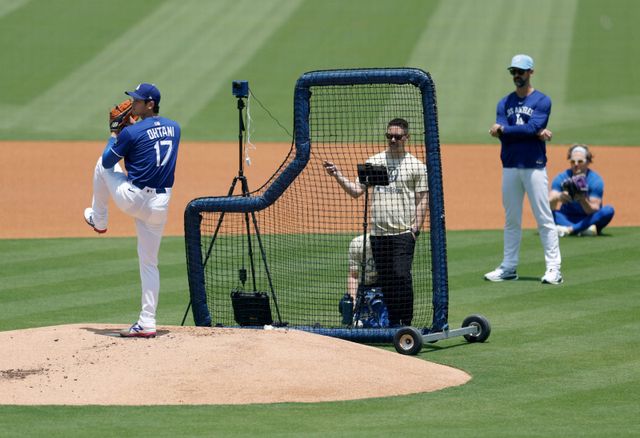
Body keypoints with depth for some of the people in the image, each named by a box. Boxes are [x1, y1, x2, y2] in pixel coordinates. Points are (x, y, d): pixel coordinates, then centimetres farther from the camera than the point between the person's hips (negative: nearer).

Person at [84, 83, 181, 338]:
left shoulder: (132, 132, -13)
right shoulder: (174, 128, 7)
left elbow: (108, 161, -1)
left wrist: (114, 135, 16)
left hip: (131, 198, -5)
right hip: (160, 204, 5)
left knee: (102, 164, 22)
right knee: (149, 262, 10)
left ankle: (99, 220, 37)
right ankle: (147, 323, 4)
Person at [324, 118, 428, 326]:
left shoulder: (416, 166, 3)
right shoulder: (373, 162, 12)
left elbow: (422, 199, 1)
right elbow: (356, 190, 9)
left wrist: (416, 227, -9)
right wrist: (338, 175, -6)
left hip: (403, 233, -4)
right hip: (378, 233, 4)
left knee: (402, 276, -15)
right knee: (385, 279, 7)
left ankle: (407, 322, -9)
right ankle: (394, 322, 15)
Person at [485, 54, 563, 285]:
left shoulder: (542, 101, 0)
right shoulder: (505, 103, 13)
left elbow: (532, 127, -15)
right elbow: (503, 136, -1)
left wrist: (502, 129, -9)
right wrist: (536, 133, -12)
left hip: (534, 166, -5)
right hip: (510, 167, 5)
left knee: (544, 218, -6)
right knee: (511, 220, 9)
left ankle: (553, 268, -7)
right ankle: (509, 267, 13)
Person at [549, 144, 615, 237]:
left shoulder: (595, 180, -12)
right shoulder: (561, 178, -8)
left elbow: (594, 210, -21)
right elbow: (550, 205, -20)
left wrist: (583, 201, -42)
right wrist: (558, 197, -44)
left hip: (588, 218, 0)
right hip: (567, 218, 0)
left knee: (608, 210, -29)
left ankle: (569, 229, -37)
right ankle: (583, 230, -40)